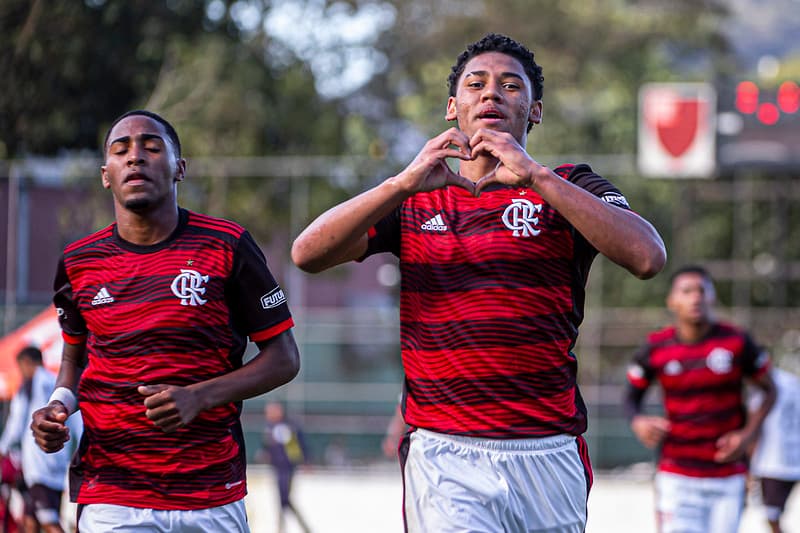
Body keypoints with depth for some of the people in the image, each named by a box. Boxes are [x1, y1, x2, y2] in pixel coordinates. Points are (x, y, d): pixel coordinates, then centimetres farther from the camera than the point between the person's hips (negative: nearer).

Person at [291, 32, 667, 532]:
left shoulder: (567, 189, 9)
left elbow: (647, 257, -12)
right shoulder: (413, 200, 15)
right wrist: (405, 183, -13)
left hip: (549, 453, 0)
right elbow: (307, 254, 0)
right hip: (444, 458, 0)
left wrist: (536, 177, -17)